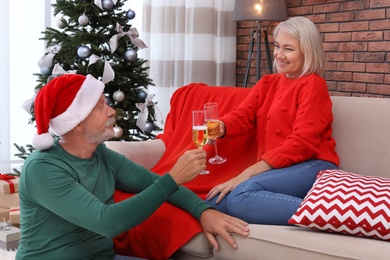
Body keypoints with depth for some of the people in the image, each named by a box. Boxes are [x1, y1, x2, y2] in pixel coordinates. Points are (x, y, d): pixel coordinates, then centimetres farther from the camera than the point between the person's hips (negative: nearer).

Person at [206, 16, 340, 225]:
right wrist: (219, 127, -22)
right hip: (276, 171, 7)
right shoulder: (267, 83, 20)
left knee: (241, 195, -32)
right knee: (213, 203, -17)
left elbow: (302, 142, -13)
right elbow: (242, 115, 4)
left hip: (312, 167, -7)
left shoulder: (313, 84, -2)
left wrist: (247, 174, -18)